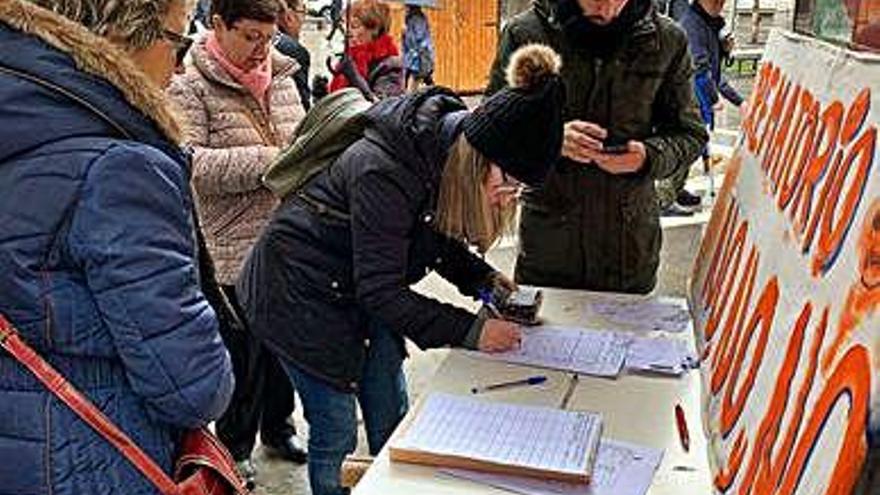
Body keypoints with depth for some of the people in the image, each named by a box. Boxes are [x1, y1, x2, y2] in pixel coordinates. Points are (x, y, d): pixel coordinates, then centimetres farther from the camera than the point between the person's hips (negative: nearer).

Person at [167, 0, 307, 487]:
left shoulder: (280, 75, 9)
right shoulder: (190, 86, -10)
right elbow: (187, 162, -21)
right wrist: (266, 161, -23)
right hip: (235, 250, -6)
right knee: (243, 352, 7)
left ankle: (278, 427, 41)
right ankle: (235, 449, 29)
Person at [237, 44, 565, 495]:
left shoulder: (449, 144, -9)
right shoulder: (385, 173, -34)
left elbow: (436, 235, 8)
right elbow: (380, 290, -27)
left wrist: (483, 278, -7)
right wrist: (471, 331, -26)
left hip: (355, 291, 8)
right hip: (299, 296, -8)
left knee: (392, 419, 11)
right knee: (336, 432, 0)